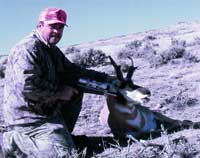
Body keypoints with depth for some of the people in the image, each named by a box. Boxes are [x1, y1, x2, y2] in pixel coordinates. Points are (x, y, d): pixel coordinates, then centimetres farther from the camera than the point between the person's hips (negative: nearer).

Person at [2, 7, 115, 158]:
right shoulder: (28, 48, -19)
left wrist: (105, 78, 10)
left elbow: (73, 71, 20)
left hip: (47, 110, 10)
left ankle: (62, 133, 13)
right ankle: (14, 141, -5)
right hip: (28, 118, -10)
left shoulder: (53, 51, 14)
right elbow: (27, 85, -31)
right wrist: (59, 92, -19)